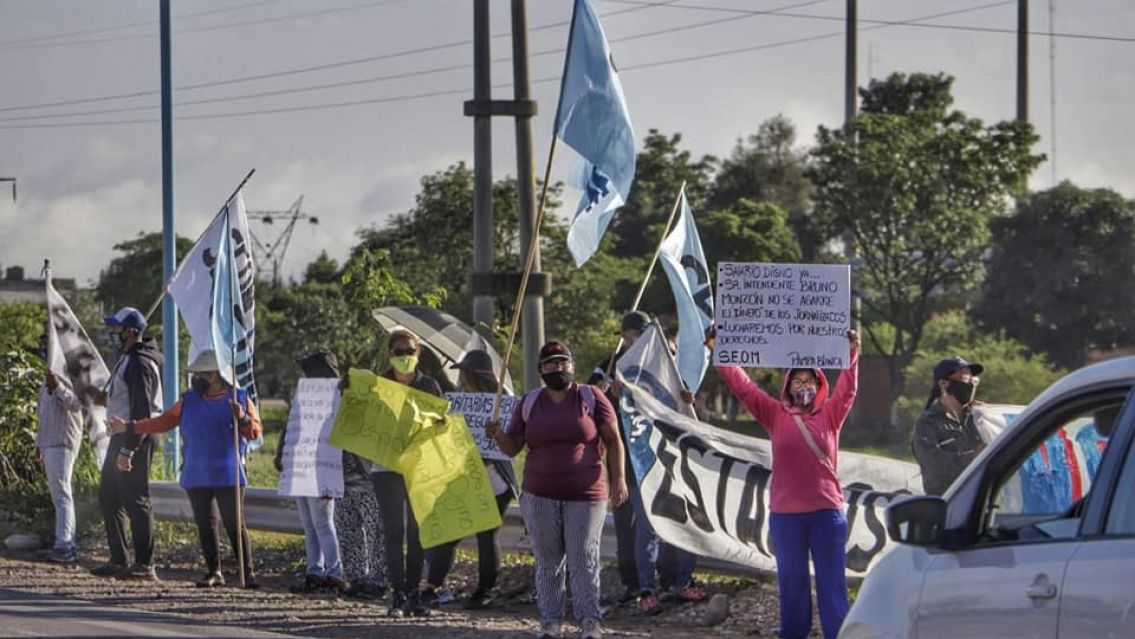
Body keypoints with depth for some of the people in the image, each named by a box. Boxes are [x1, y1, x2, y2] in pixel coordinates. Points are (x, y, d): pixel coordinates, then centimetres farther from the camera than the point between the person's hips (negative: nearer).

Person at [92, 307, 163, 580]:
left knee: (135, 501, -9)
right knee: (108, 497, 14)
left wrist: (127, 450, -25)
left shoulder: (139, 364, -17)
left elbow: (141, 411, -23)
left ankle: (144, 565, -8)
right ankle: (118, 560, 19)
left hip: (136, 437, -11)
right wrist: (108, 398, 12)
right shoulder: (127, 359, 16)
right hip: (121, 436, 11)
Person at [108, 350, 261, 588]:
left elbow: (256, 431, -5)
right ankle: (213, 572, 16)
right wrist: (129, 427, 11)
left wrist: (242, 419, -26)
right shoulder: (188, 401, 11)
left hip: (228, 476, -4)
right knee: (205, 525, 7)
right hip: (197, 477, 4)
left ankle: (247, 573, -6)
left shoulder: (239, 399, 0)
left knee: (234, 524, -9)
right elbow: (163, 422, 15)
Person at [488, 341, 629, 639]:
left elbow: (613, 440, 3)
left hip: (585, 494, -3)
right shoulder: (529, 404, 9)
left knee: (584, 558, -6)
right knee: (548, 560, 5)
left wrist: (618, 478, -6)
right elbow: (512, 447, 10)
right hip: (540, 496, 3)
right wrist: (498, 436, -12)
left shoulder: (591, 397, 1)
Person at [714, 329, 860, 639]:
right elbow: (742, 385, 2)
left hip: (826, 511, -1)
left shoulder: (830, 415, 5)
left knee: (831, 579, 1)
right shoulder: (776, 415, 5)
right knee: (791, 579, 10)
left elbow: (847, 390, -8)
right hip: (785, 513, 1)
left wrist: (852, 355, -23)